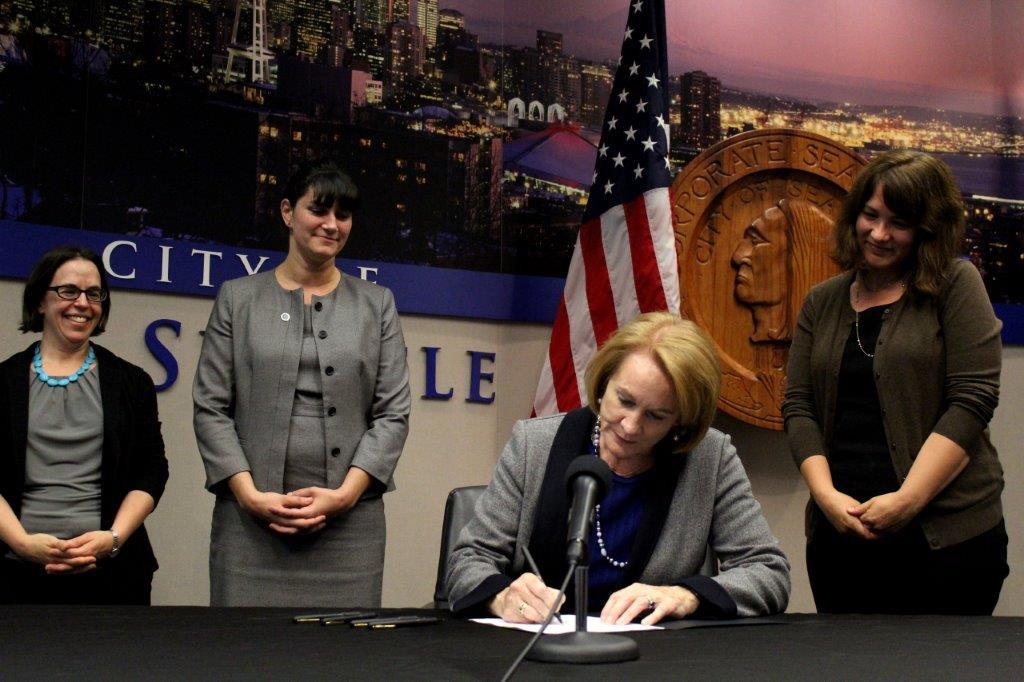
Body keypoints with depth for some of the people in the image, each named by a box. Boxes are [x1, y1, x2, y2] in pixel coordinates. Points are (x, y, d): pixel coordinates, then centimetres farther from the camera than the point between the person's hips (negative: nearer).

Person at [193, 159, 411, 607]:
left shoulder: (376, 304, 11)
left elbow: (393, 413, 5)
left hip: (349, 521, 1)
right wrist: (251, 494, -8)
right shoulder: (238, 298, 9)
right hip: (251, 519, 0)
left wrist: (345, 494, -7)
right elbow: (211, 408, 4)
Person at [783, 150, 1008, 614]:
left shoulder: (955, 286, 1)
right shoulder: (823, 302, 13)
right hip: (839, 532, 4)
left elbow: (971, 401, -7)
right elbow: (798, 407, 8)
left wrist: (907, 500, -14)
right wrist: (826, 494, -8)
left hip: (946, 534, -3)